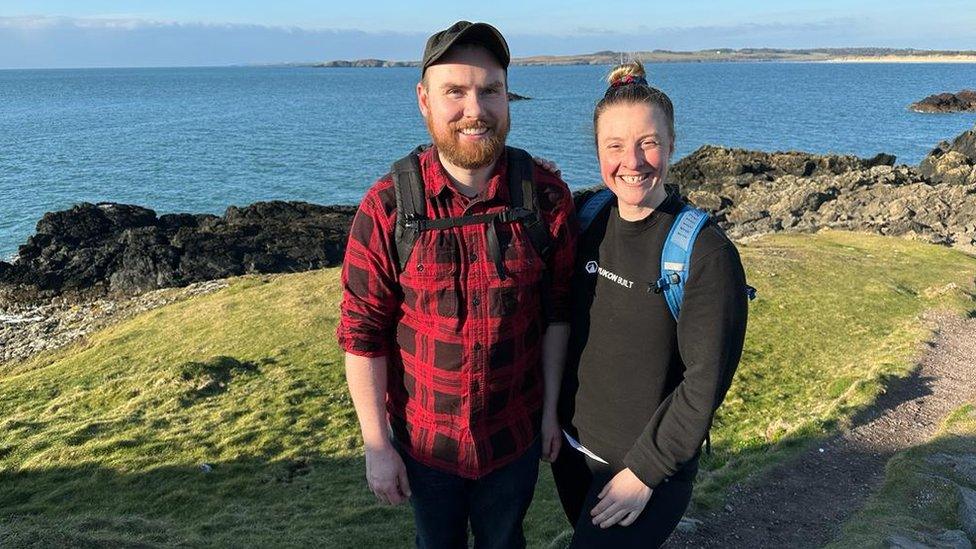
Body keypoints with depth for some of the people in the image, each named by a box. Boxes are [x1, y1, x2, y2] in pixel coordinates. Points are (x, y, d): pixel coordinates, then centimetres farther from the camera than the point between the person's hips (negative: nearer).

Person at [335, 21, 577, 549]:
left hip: (515, 436, 1)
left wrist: (552, 408, 2)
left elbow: (556, 310, -2)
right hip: (424, 440, 0)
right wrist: (376, 445, -9)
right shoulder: (386, 208, -17)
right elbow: (361, 335, -12)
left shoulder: (547, 196, -13)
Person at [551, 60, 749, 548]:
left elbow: (705, 384, -18)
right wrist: (553, 416, 5)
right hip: (571, 446, 5)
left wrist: (645, 472, -15)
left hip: (648, 465, -5)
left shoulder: (707, 253, -19)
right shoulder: (585, 220, -4)